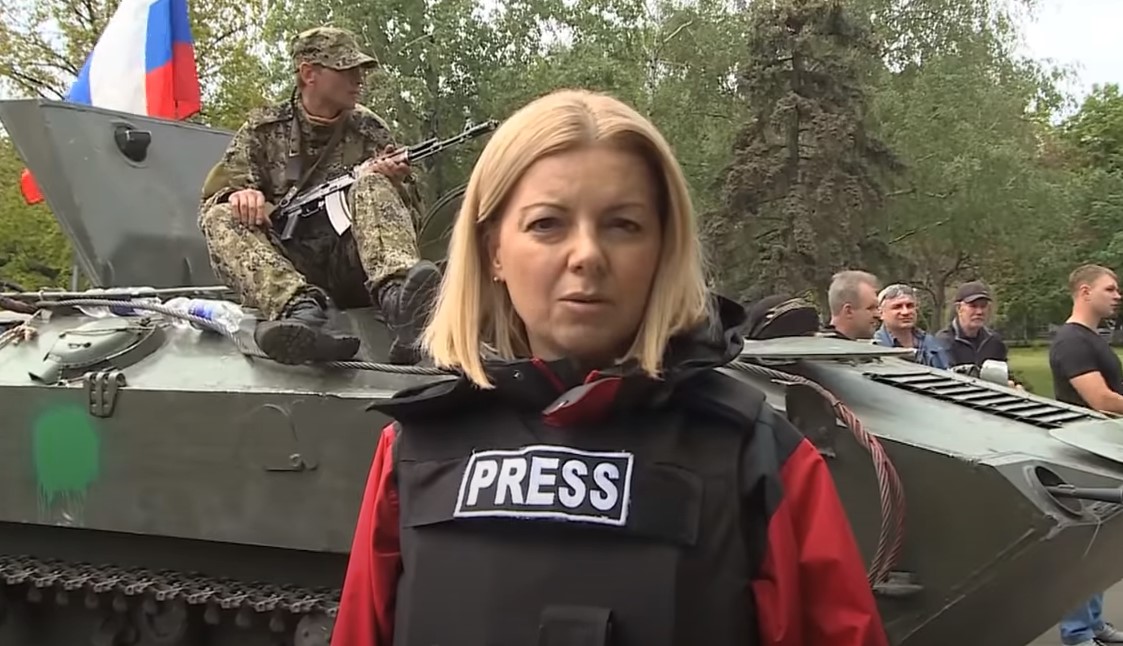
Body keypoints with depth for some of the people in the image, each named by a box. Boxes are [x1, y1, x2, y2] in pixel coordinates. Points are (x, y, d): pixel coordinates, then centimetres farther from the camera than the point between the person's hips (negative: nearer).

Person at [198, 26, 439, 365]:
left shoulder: (370, 130, 13)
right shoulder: (264, 128, 12)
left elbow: (407, 204, 11)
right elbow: (219, 186, 4)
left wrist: (389, 183, -13)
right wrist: (242, 194, -21)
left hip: (352, 262, 0)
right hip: (284, 266, 1)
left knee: (372, 187, -23)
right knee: (220, 217, -23)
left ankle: (398, 296, -55)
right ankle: (300, 309, -51)